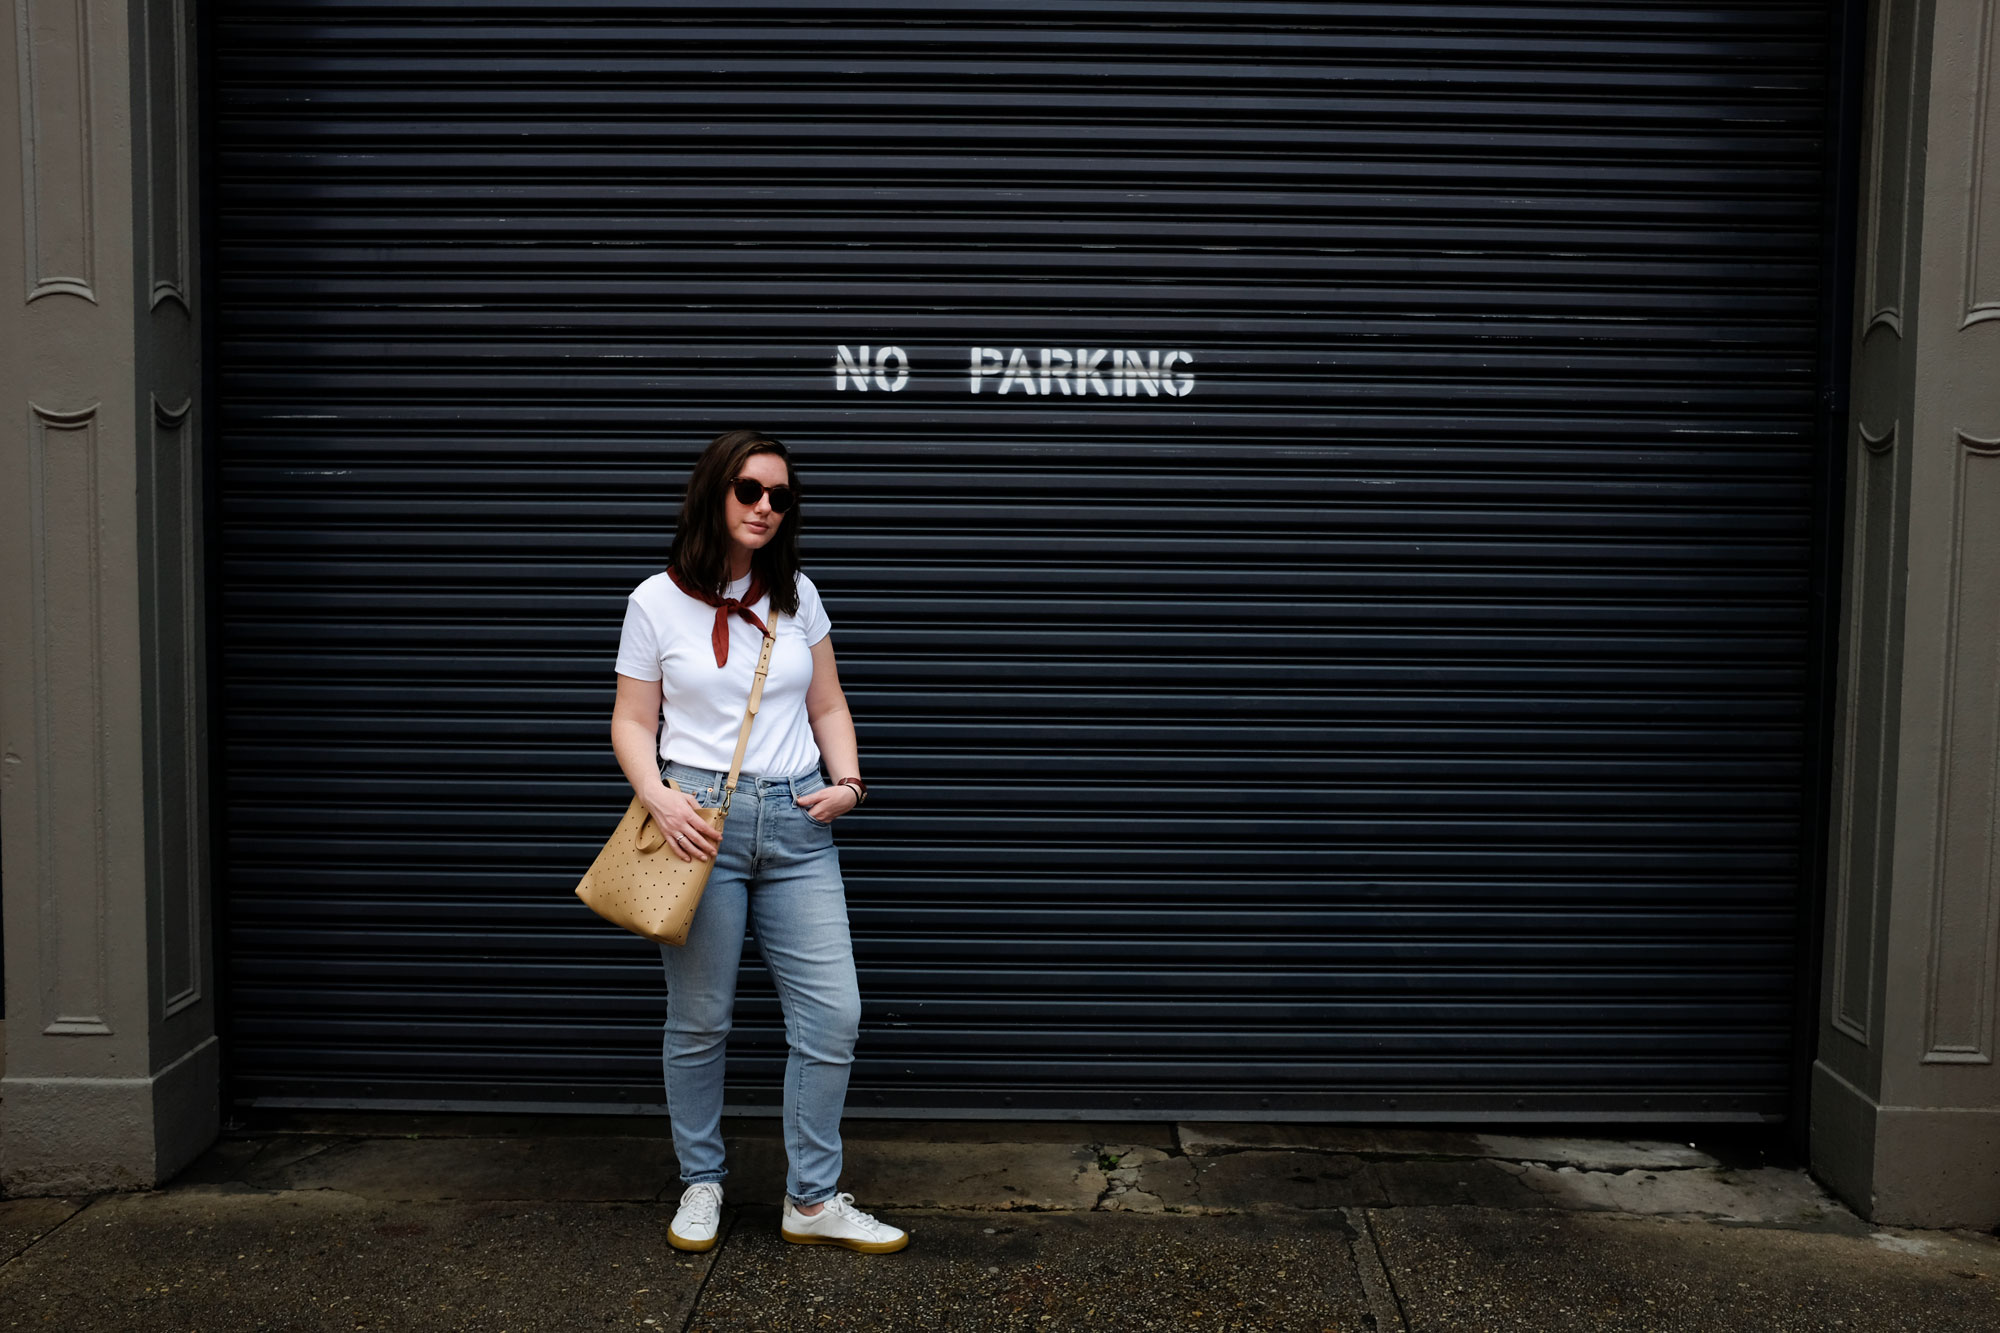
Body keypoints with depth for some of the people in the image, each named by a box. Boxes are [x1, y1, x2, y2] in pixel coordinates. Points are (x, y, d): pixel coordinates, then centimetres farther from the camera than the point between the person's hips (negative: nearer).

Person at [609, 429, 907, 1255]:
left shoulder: (797, 594, 11)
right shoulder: (658, 600, 2)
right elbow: (633, 722, 2)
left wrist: (848, 781, -1)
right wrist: (658, 799, -15)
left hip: (798, 823, 3)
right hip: (700, 820, -3)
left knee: (832, 1014, -2)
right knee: (699, 1022, 5)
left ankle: (812, 1201, 12)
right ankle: (701, 1185, 26)